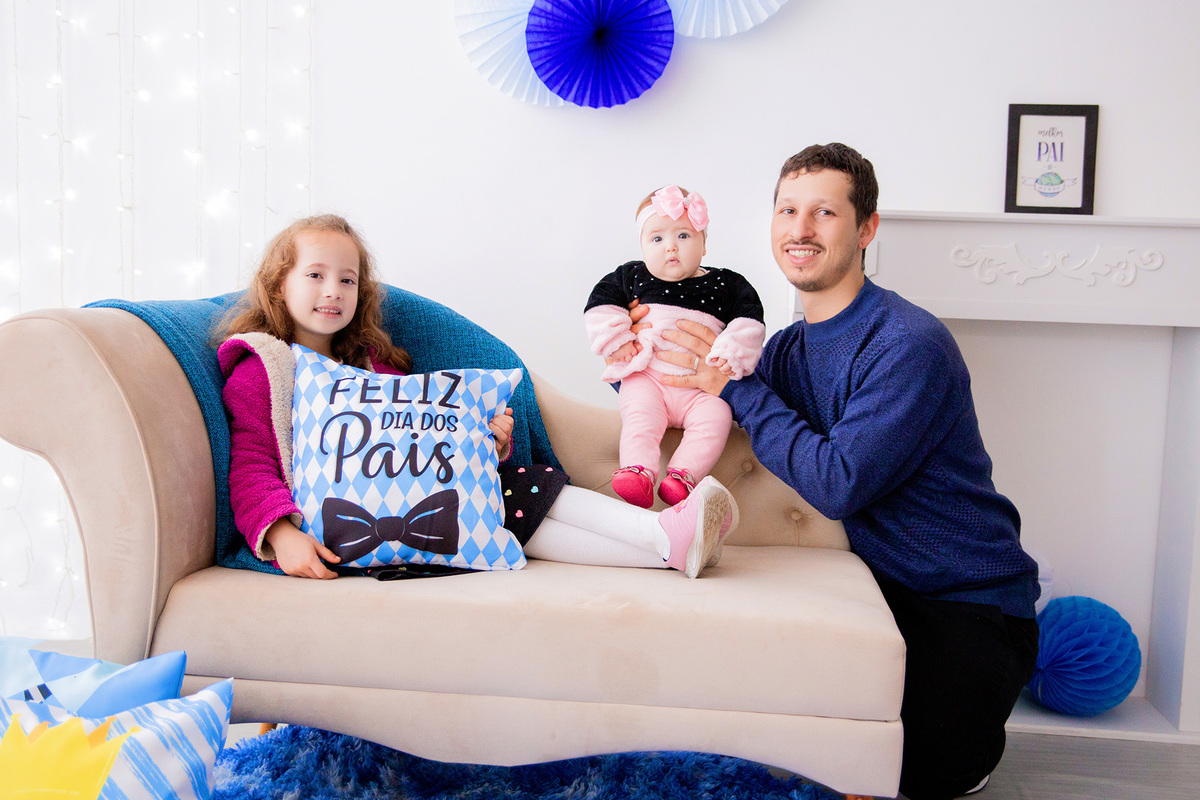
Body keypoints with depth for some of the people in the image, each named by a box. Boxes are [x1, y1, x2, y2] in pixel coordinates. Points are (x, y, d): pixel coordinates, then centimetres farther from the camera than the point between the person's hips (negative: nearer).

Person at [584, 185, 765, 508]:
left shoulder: (725, 284, 6)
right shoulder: (632, 277, 9)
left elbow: (748, 320, 3)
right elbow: (601, 303, 10)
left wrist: (731, 353, -12)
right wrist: (616, 340, -2)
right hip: (646, 376, 1)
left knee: (716, 417, -26)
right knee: (639, 415, -27)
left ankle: (682, 474, -30)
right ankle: (637, 470, -33)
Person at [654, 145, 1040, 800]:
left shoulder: (910, 345, -23)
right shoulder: (789, 347, 2)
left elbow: (838, 484, -29)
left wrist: (738, 388, -22)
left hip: (971, 599, -6)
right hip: (883, 581, 7)